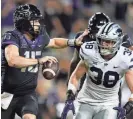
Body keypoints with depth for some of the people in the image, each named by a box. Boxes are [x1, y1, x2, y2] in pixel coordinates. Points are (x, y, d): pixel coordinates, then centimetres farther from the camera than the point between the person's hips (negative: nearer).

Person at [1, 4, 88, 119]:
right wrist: (39, 60, -29)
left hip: (28, 93, 3)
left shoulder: (39, 38, 2)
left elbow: (54, 42, 26)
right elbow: (13, 61, -34)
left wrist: (74, 42, 10)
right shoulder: (12, 37, -17)